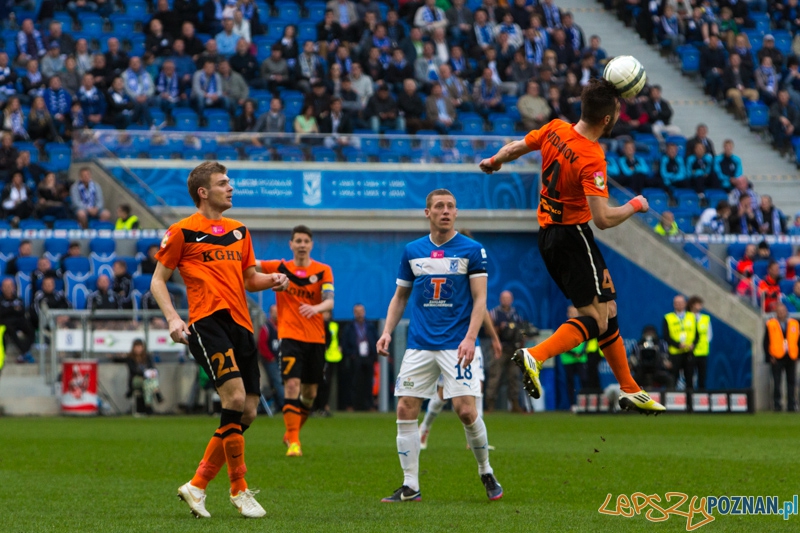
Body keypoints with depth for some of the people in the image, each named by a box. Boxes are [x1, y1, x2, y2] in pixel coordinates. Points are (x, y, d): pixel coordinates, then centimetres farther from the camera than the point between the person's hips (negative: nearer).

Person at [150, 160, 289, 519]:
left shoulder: (239, 231, 21)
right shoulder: (182, 232, 2)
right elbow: (158, 280, 5)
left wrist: (272, 281, 5)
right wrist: (172, 318, -11)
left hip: (240, 324, 7)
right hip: (207, 321, -7)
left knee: (247, 412, 3)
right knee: (235, 396, -22)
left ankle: (197, 486, 14)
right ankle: (239, 490, -12)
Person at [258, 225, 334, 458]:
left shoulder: (323, 271, 3)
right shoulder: (280, 268, 3)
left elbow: (329, 301, -10)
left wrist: (316, 308, -32)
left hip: (316, 338, 2)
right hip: (290, 336, -2)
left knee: (310, 392, 9)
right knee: (292, 385, -17)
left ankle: (291, 434, 31)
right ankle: (293, 441, -16)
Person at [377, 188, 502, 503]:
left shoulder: (472, 250, -1)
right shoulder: (412, 251, 9)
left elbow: (480, 299, -4)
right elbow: (400, 297, 17)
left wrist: (470, 338, -16)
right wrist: (387, 332, 3)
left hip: (456, 344, -4)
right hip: (419, 344, 4)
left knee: (466, 410, -12)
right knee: (405, 410, -4)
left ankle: (486, 472, 11)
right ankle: (410, 486, 3)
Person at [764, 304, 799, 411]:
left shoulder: (794, 324, 8)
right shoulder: (770, 324, 1)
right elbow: (766, 342, 2)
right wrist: (770, 357, -5)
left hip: (791, 357, 3)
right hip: (777, 358, -3)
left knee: (791, 381, 5)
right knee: (777, 382, -4)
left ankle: (791, 405, 10)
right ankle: (777, 405, 0)